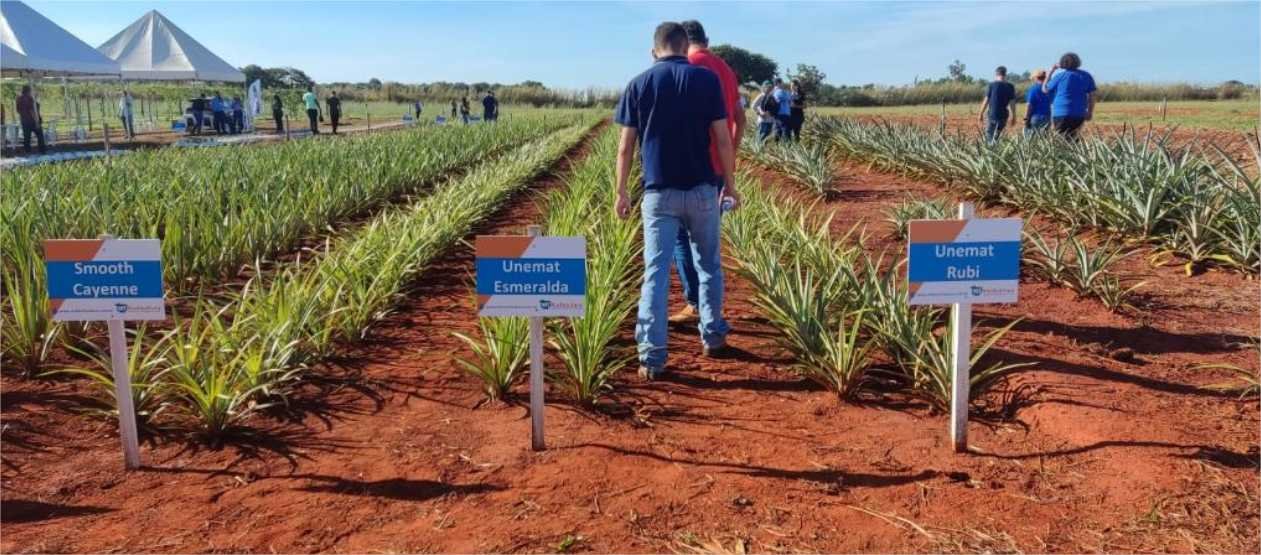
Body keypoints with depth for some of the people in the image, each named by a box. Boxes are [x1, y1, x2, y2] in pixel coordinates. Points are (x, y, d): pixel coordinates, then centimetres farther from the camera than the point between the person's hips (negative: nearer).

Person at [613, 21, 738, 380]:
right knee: (708, 265, 18)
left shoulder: (638, 84, 2)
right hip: (702, 189, 0)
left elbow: (626, 146, 1)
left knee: (656, 273, 0)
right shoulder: (706, 79, -1)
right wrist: (730, 184, 7)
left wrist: (621, 191, 9)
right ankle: (712, 337, 29)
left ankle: (652, 358, -2)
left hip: (658, 192, 0)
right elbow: (722, 139, -3)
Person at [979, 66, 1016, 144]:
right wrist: (1013, 117, 10)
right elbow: (1012, 103, 2)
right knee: (997, 137, 14)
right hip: (1003, 116, 3)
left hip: (992, 115, -3)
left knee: (989, 135, 4)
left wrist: (981, 114, 3)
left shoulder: (991, 85, -6)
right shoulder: (1010, 87, 1)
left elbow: (986, 100, -5)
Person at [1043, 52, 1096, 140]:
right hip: (1079, 114, 4)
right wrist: (1090, 112, 13)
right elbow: (1091, 95, 6)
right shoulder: (1086, 76, 7)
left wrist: (1051, 72, 13)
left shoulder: (1060, 76, -5)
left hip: (1061, 113, -4)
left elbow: (1045, 89, 6)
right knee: (1073, 139, 13)